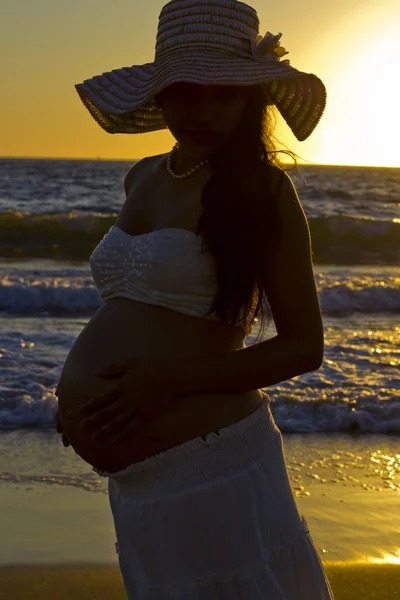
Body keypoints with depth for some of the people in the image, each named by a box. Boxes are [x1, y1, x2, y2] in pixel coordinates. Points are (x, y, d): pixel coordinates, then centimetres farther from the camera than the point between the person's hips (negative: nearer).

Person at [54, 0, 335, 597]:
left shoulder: (263, 189, -8)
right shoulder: (144, 177, 10)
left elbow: (304, 346, -9)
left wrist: (168, 380, -18)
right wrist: (85, 386, 11)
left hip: (209, 460, -6)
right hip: (130, 476, 6)